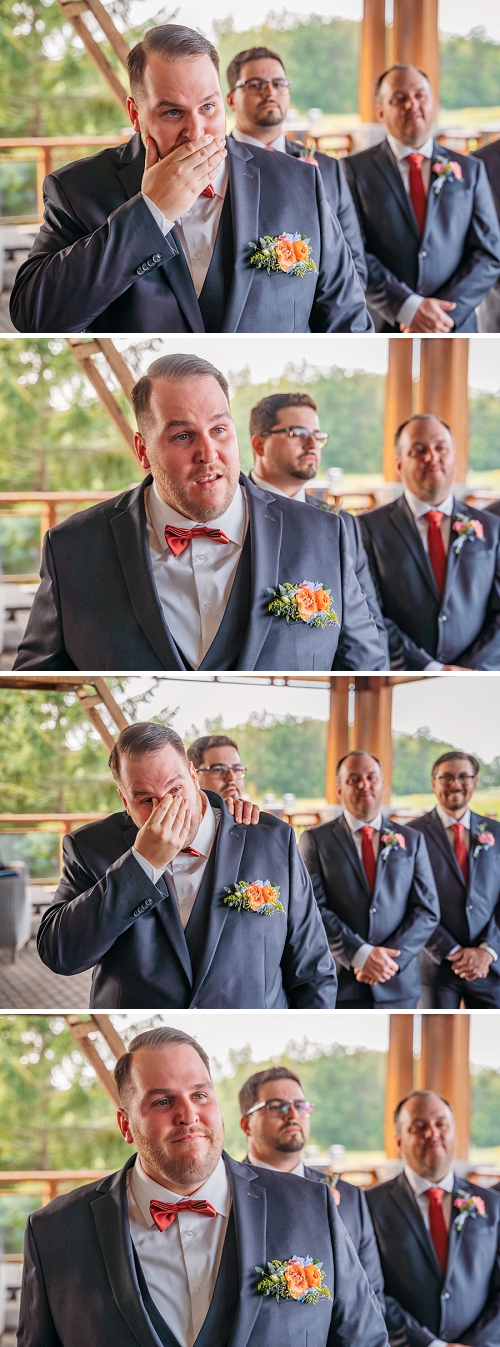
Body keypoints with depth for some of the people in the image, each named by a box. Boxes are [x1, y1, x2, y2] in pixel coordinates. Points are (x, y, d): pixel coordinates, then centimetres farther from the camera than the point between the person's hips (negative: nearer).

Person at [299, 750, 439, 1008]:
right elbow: (313, 909, -4)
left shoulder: (412, 841, 13)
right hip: (338, 985, -2)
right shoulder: (315, 840, 5)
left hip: (397, 986, 2)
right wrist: (360, 955, -15)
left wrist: (393, 958, -9)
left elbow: (427, 910, 7)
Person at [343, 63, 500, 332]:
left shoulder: (470, 170, 10)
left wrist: (445, 315, -10)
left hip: (453, 332, 2)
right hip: (381, 332, -2)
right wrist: (407, 308, -17)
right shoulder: (355, 170, 3)